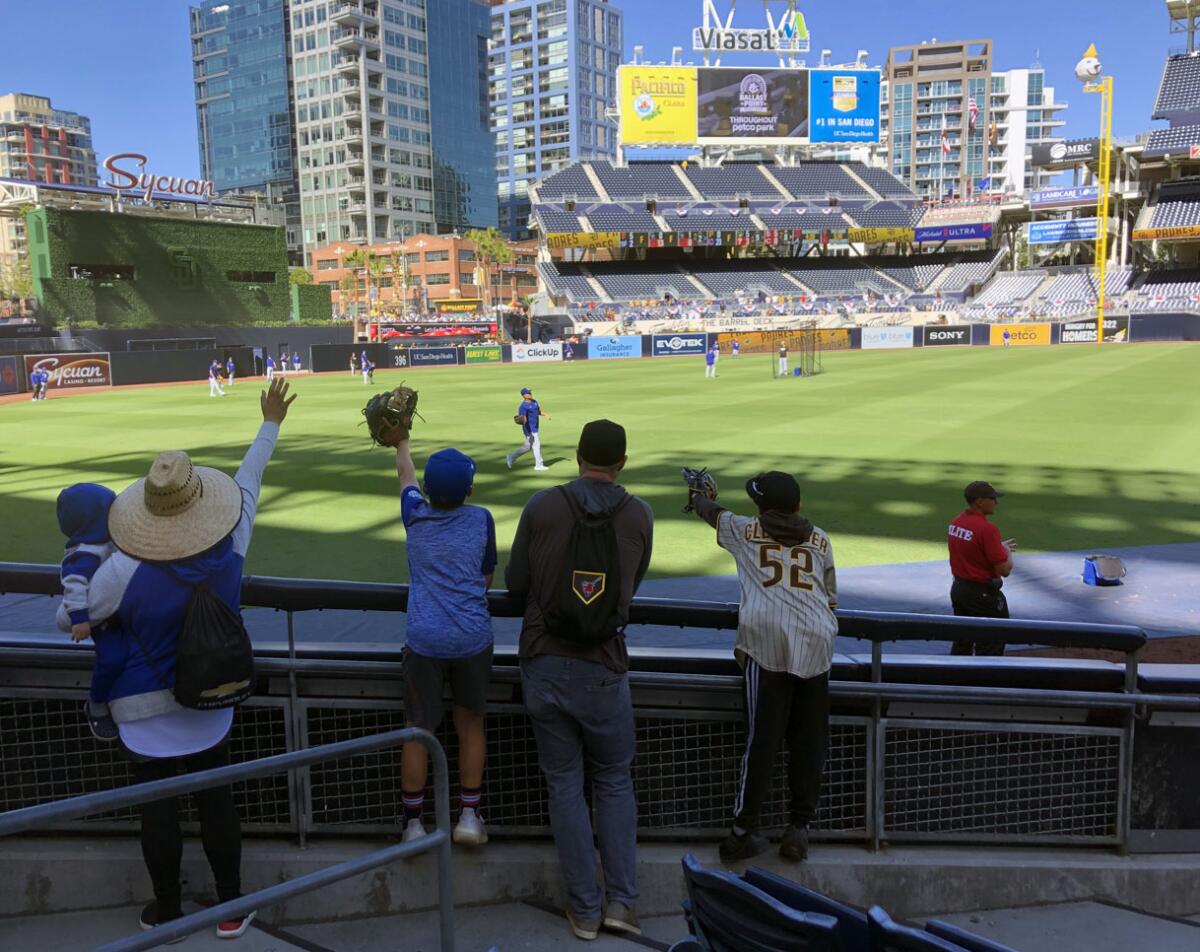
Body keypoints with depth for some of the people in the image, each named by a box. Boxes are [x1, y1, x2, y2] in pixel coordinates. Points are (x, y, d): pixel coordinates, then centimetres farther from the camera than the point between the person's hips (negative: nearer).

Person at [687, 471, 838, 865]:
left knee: (761, 737, -3)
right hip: (816, 644, 3)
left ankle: (747, 829, 0)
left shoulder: (745, 530, 14)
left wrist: (696, 496, 56)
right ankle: (800, 826, 13)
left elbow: (712, 511, 35)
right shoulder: (820, 539, 20)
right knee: (809, 740, 9)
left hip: (766, 642, -2)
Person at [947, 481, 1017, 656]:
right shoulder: (987, 528, -23)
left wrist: (1000, 547, 18)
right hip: (983, 594, -8)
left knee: (961, 644, 20)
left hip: (958, 588, 8)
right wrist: (1007, 552, -1)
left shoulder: (954, 523, 3)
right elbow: (1005, 570, -21)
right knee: (990, 647, 4)